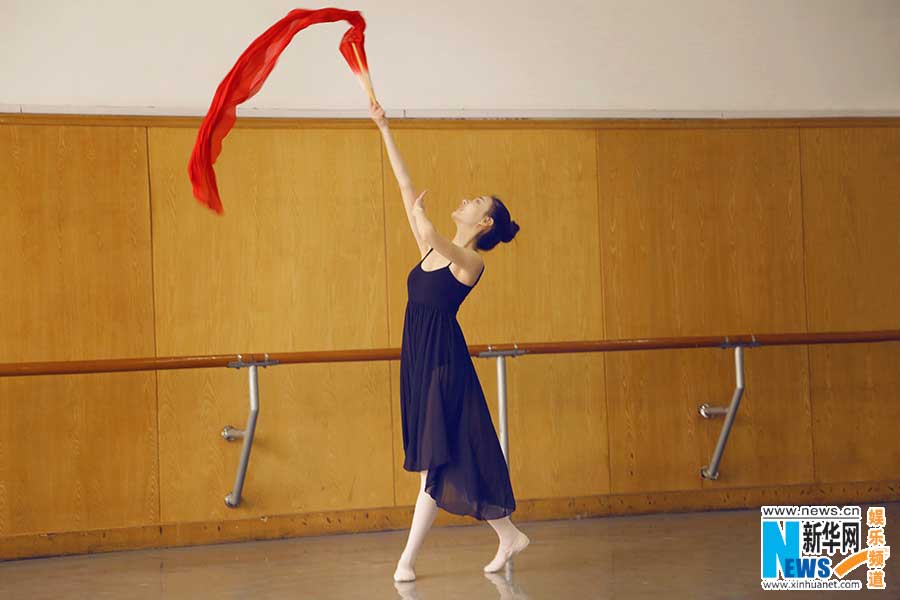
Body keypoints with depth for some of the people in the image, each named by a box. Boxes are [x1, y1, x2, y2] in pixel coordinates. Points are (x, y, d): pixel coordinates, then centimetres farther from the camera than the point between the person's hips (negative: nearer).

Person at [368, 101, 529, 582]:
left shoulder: (471, 262, -9)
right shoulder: (433, 251, 12)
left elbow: (428, 232, -30)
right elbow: (405, 187, 13)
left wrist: (420, 213, -7)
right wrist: (383, 129, 14)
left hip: (444, 360, -8)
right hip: (419, 357, 8)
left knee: (438, 459, -3)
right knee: (434, 457, 10)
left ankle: (408, 558, 1)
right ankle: (508, 536, 20)